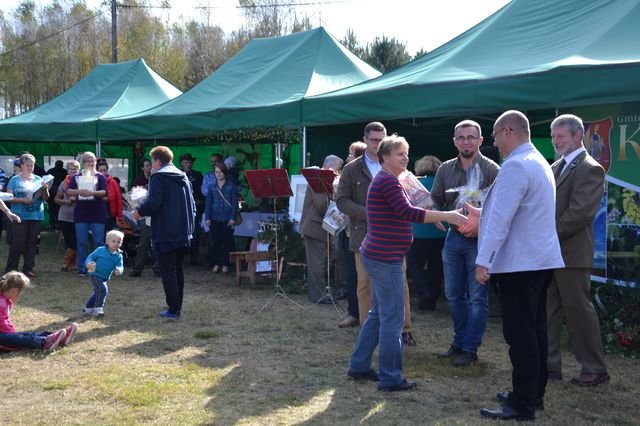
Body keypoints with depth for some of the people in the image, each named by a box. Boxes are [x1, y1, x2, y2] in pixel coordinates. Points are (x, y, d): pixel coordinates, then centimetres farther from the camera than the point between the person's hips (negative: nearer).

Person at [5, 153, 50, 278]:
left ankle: (29, 268, 12)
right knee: (18, 243, -4)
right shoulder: (15, 180, 1)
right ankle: (11, 269, 6)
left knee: (32, 243, 6)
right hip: (20, 216, -3)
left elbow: (46, 198, 12)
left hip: (36, 216, 4)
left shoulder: (38, 179, 11)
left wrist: (45, 189, -9)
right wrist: (22, 200, -19)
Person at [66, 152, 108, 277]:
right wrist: (79, 192, -21)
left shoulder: (100, 177, 6)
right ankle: (82, 269, 9)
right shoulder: (76, 177, 10)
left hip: (97, 213, -1)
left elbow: (104, 192, -7)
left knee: (99, 242, -2)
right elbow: (69, 191, -1)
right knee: (81, 242, 3)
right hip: (81, 213, 1)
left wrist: (92, 193, -25)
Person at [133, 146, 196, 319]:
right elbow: (192, 204, 16)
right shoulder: (183, 177, 14)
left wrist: (139, 212, -5)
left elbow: (154, 202, -21)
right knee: (178, 269, 16)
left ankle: (173, 310, -4)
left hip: (165, 233, -7)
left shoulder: (158, 177, -9)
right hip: (184, 232, 7)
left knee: (168, 271, -2)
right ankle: (177, 306, 21)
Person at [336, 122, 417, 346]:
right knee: (365, 285, 5)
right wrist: (368, 214, -12)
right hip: (365, 235, 0)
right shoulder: (352, 169, 6)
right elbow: (342, 200, 0)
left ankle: (404, 329, 10)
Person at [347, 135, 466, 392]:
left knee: (378, 314, 18)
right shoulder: (387, 181, -16)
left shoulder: (385, 180, 18)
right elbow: (407, 212, -26)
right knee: (393, 320, -4)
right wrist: (445, 216, -27)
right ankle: (390, 378, 3)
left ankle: (359, 366, 26)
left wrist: (438, 216, 16)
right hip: (386, 258, -11)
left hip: (378, 256, 11)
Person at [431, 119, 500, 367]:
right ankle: (459, 343, 28)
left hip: (480, 239, -5)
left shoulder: (491, 170, -9)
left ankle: (470, 349, 12)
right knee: (454, 295, 14)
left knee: (478, 297, 3)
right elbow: (435, 201, 7)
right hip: (453, 237, 5)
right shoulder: (445, 169, 6)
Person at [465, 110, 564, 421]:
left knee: (520, 334, -5)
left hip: (520, 262, -10)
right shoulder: (538, 162, 15)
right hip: (540, 259, 10)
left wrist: (482, 260, -19)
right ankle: (534, 394, 26)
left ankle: (522, 406, 0)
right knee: (535, 330, 16)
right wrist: (482, 218, 26)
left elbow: (501, 218, -22)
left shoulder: (516, 166, -18)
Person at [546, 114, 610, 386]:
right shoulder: (556, 167, 16)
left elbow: (580, 213, -19)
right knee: (548, 310, 11)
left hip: (571, 253, -8)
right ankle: (550, 364, 20)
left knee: (579, 309, -1)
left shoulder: (590, 169, -10)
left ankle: (595, 369, 10)